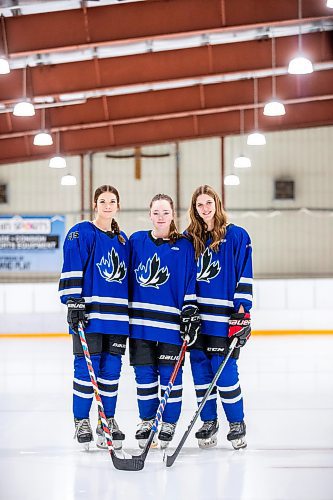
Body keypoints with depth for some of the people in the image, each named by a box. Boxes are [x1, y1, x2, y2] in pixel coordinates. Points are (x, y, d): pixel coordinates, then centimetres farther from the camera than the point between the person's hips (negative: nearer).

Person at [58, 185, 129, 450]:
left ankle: (108, 420, 16)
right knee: (87, 366, -5)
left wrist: (129, 311, 19)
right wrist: (73, 301, -18)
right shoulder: (81, 233, -2)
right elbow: (72, 270, -9)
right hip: (88, 312, -5)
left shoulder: (122, 239, 17)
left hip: (117, 316, 5)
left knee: (112, 368, 6)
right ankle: (81, 421, 5)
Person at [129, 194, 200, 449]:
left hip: (170, 321, -2)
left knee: (170, 374, 1)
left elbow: (190, 283, 1)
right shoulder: (136, 241, 7)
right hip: (140, 320, 2)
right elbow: (127, 278, 12)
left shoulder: (184, 246, 0)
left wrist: (191, 314, -5)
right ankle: (147, 420, 22)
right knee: (144, 373, 7)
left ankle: (169, 423, 14)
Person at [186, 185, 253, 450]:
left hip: (223, 316, -4)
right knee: (200, 370, 5)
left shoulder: (237, 235, -1)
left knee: (225, 371, -6)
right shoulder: (190, 238, 11)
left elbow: (244, 276, -3)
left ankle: (237, 423, 9)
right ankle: (208, 422, 17)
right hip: (196, 316, 4)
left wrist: (242, 311, -10)